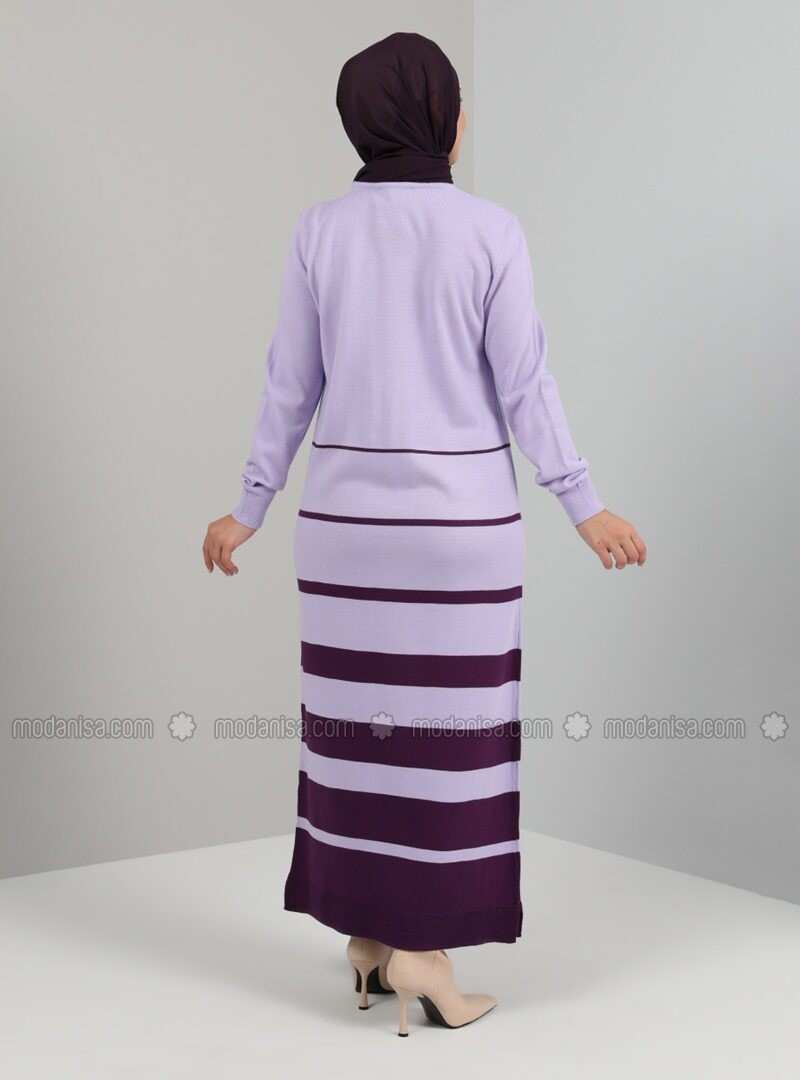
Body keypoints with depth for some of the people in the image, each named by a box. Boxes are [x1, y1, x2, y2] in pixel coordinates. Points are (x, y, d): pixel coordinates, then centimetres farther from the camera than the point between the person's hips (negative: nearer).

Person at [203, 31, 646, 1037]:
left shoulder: (319, 230, -1)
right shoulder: (491, 231, -8)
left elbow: (291, 387, 1)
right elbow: (522, 387, -7)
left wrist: (249, 511, 12)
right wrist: (585, 507, 2)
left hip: (347, 510, 3)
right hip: (457, 515, -3)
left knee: (358, 722, 11)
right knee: (448, 730, 4)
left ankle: (369, 939, 18)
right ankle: (420, 947, 5)